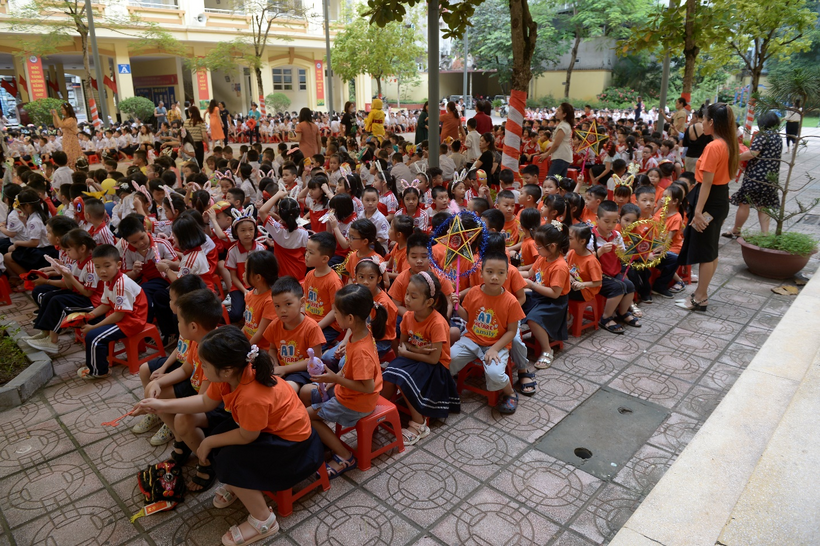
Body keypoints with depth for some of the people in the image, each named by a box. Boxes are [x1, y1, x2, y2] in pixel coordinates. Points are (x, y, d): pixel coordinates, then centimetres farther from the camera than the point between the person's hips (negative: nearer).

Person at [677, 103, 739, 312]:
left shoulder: (713, 147, -20)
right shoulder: (729, 144, 9)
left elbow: (707, 182, -23)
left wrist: (698, 212, -22)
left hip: (710, 200, -10)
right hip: (722, 198, 10)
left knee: (704, 252, -1)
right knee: (711, 249, 18)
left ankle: (699, 299, 9)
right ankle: (703, 290, 31)